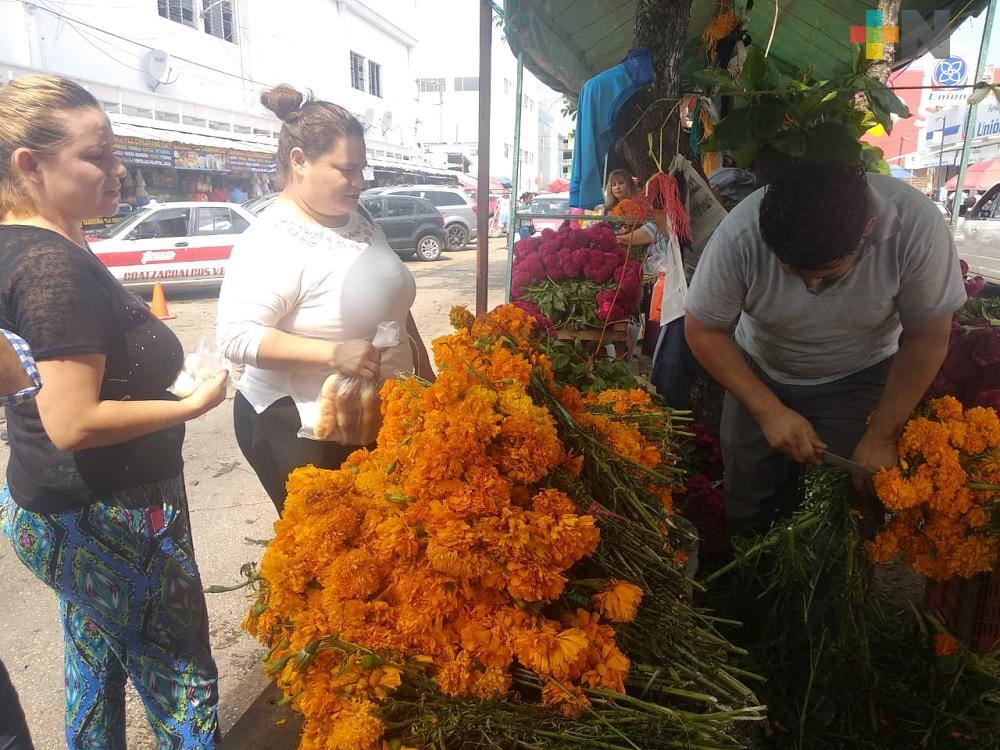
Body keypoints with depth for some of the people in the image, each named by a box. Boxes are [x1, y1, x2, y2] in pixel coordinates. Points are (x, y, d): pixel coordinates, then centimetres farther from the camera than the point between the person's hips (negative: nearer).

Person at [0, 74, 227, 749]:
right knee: (182, 681, 7)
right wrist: (194, 405, -20)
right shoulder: (58, 267, -25)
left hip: (57, 510, 10)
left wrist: (139, 333, 11)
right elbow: (73, 424, -28)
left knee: (98, 657, 26)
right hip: (111, 520, -10)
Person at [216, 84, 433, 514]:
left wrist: (424, 373, 16)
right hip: (300, 431, -7)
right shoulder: (272, 241, -18)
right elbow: (235, 335, -26)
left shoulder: (358, 220, 6)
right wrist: (333, 354, -32)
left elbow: (392, 304, 15)